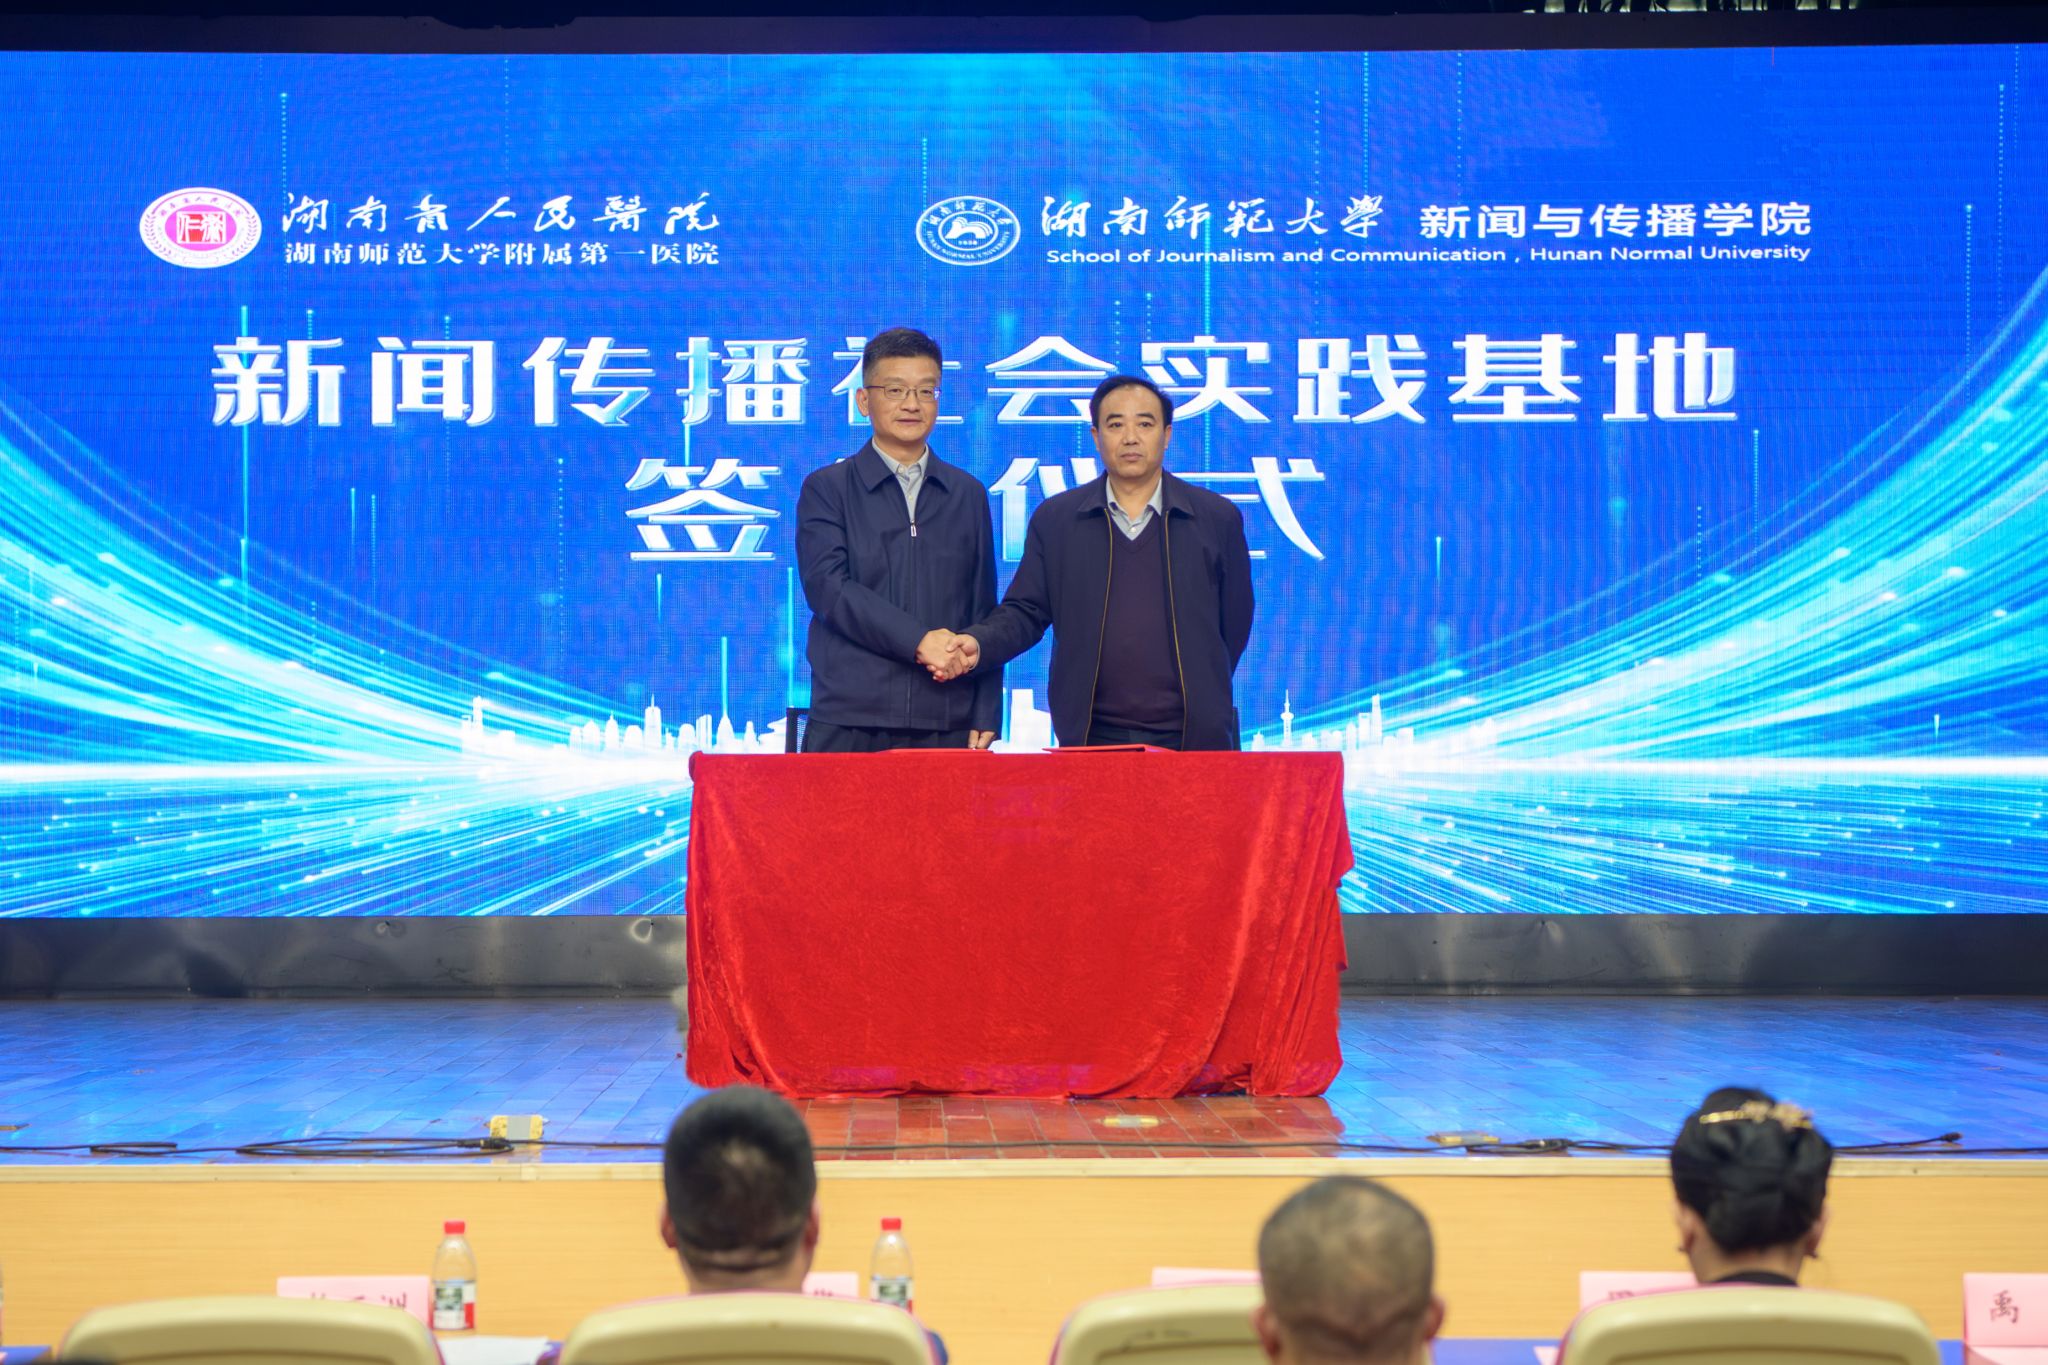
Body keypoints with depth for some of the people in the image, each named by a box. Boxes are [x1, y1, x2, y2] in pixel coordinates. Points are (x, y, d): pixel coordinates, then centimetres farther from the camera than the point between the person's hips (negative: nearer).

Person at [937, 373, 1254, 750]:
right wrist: (978, 643, -14)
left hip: (1192, 736, 0)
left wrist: (1203, 700, 12)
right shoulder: (1055, 518, 7)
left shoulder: (1218, 518, 5)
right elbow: (1025, 611, 5)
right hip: (1091, 737, 0)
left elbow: (1235, 623, 11)